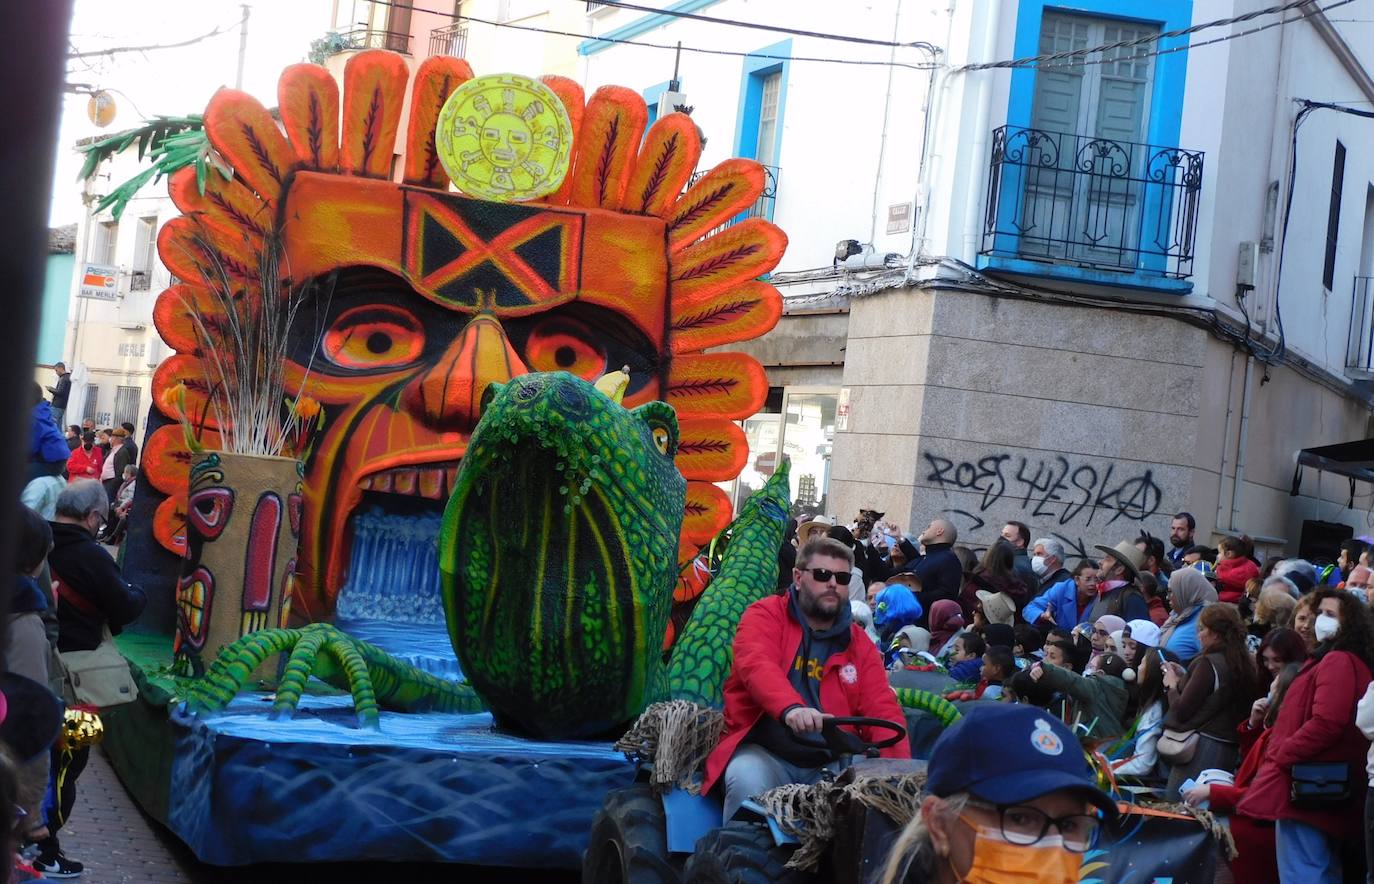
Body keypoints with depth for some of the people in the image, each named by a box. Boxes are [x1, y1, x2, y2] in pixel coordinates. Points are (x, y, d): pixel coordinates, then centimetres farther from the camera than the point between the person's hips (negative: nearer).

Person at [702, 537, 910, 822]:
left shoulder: (859, 643, 12)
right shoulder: (766, 615, 2)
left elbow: (883, 711, 4)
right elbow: (757, 665, -19)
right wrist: (790, 708, -41)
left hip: (828, 764, 3)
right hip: (763, 752, -3)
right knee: (747, 778, -33)